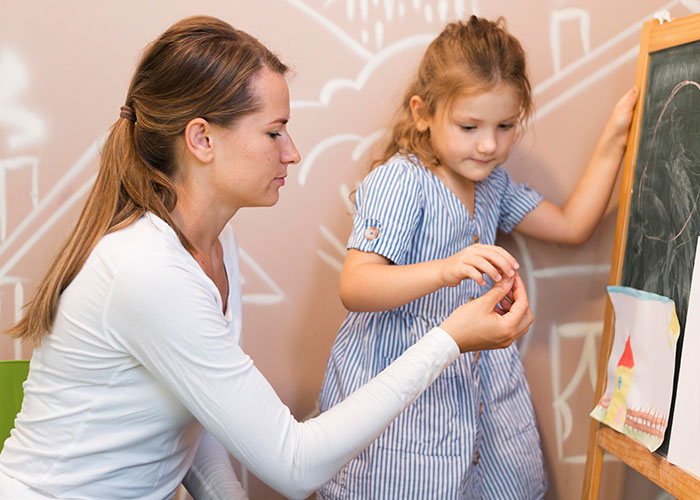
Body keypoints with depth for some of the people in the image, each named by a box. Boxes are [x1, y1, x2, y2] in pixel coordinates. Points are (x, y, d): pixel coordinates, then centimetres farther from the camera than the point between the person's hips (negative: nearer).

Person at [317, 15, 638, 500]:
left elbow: (571, 225, 15)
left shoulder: (494, 182, 9)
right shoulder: (399, 180, -18)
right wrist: (445, 270, -44)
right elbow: (354, 287, -27)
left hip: (483, 380, 8)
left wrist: (614, 138, 11)